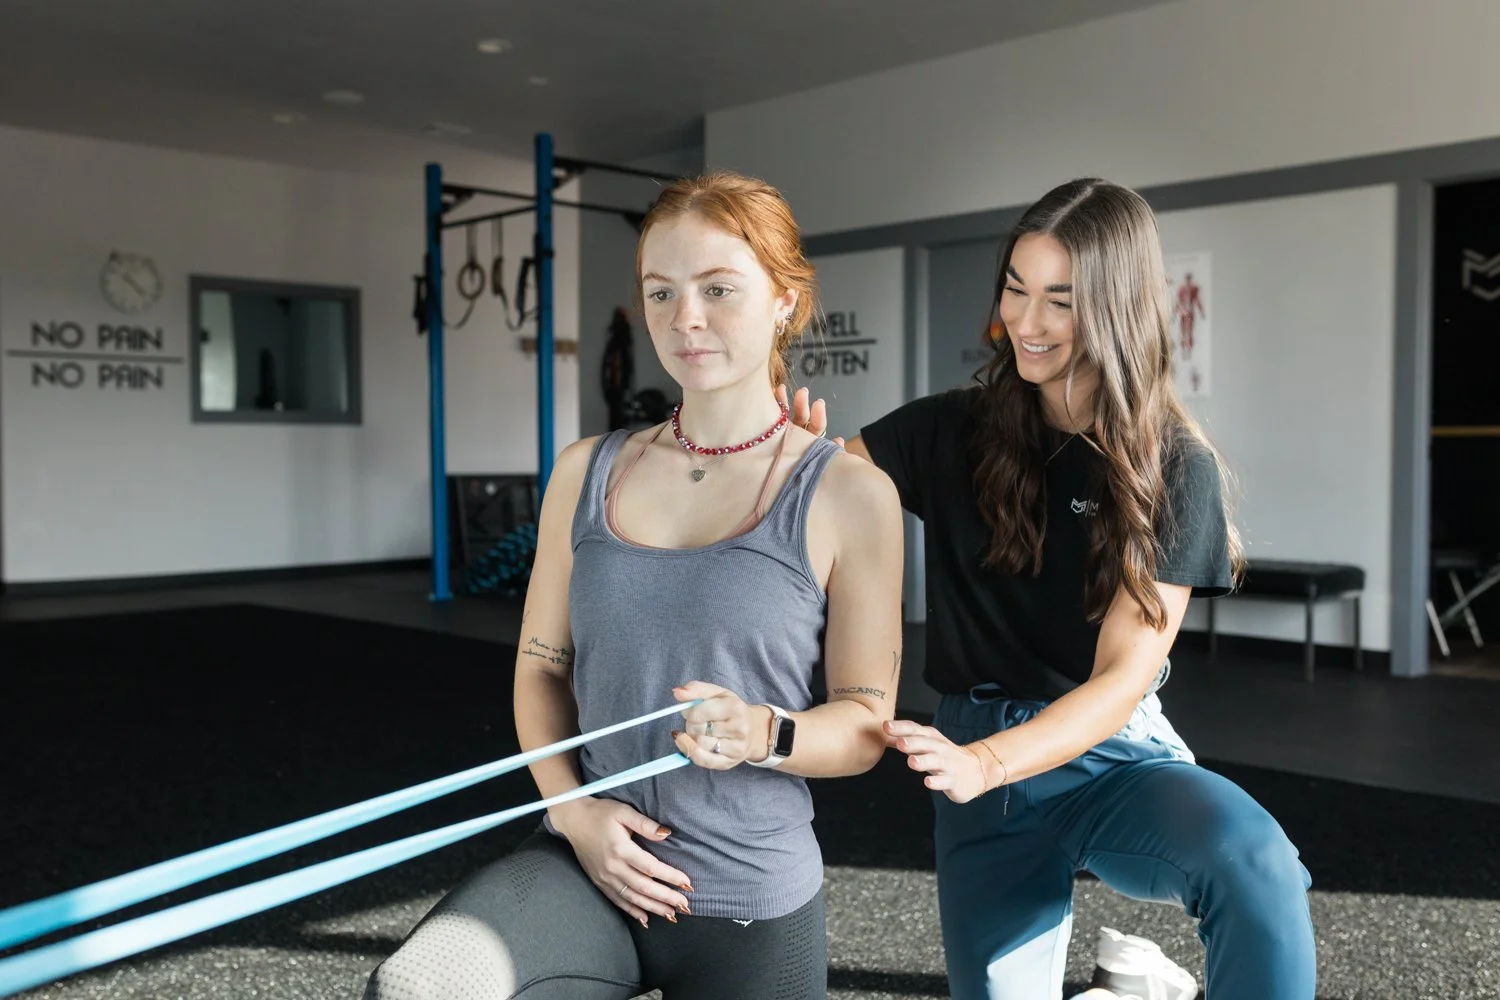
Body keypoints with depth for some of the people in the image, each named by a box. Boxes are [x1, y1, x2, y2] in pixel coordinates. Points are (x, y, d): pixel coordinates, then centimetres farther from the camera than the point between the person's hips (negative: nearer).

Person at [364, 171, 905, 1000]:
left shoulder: (848, 494, -7)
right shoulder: (586, 472, 4)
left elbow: (865, 723, -3)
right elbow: (541, 664, 11)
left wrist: (764, 734, -23)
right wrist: (573, 807, -6)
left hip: (752, 901, -1)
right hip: (588, 866, 2)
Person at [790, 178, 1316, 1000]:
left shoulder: (1176, 467, -10)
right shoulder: (955, 430, -2)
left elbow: (1124, 677, -17)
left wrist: (983, 763, -32)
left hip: (1115, 754, -2)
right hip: (981, 760, 3)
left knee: (1256, 864, -32)